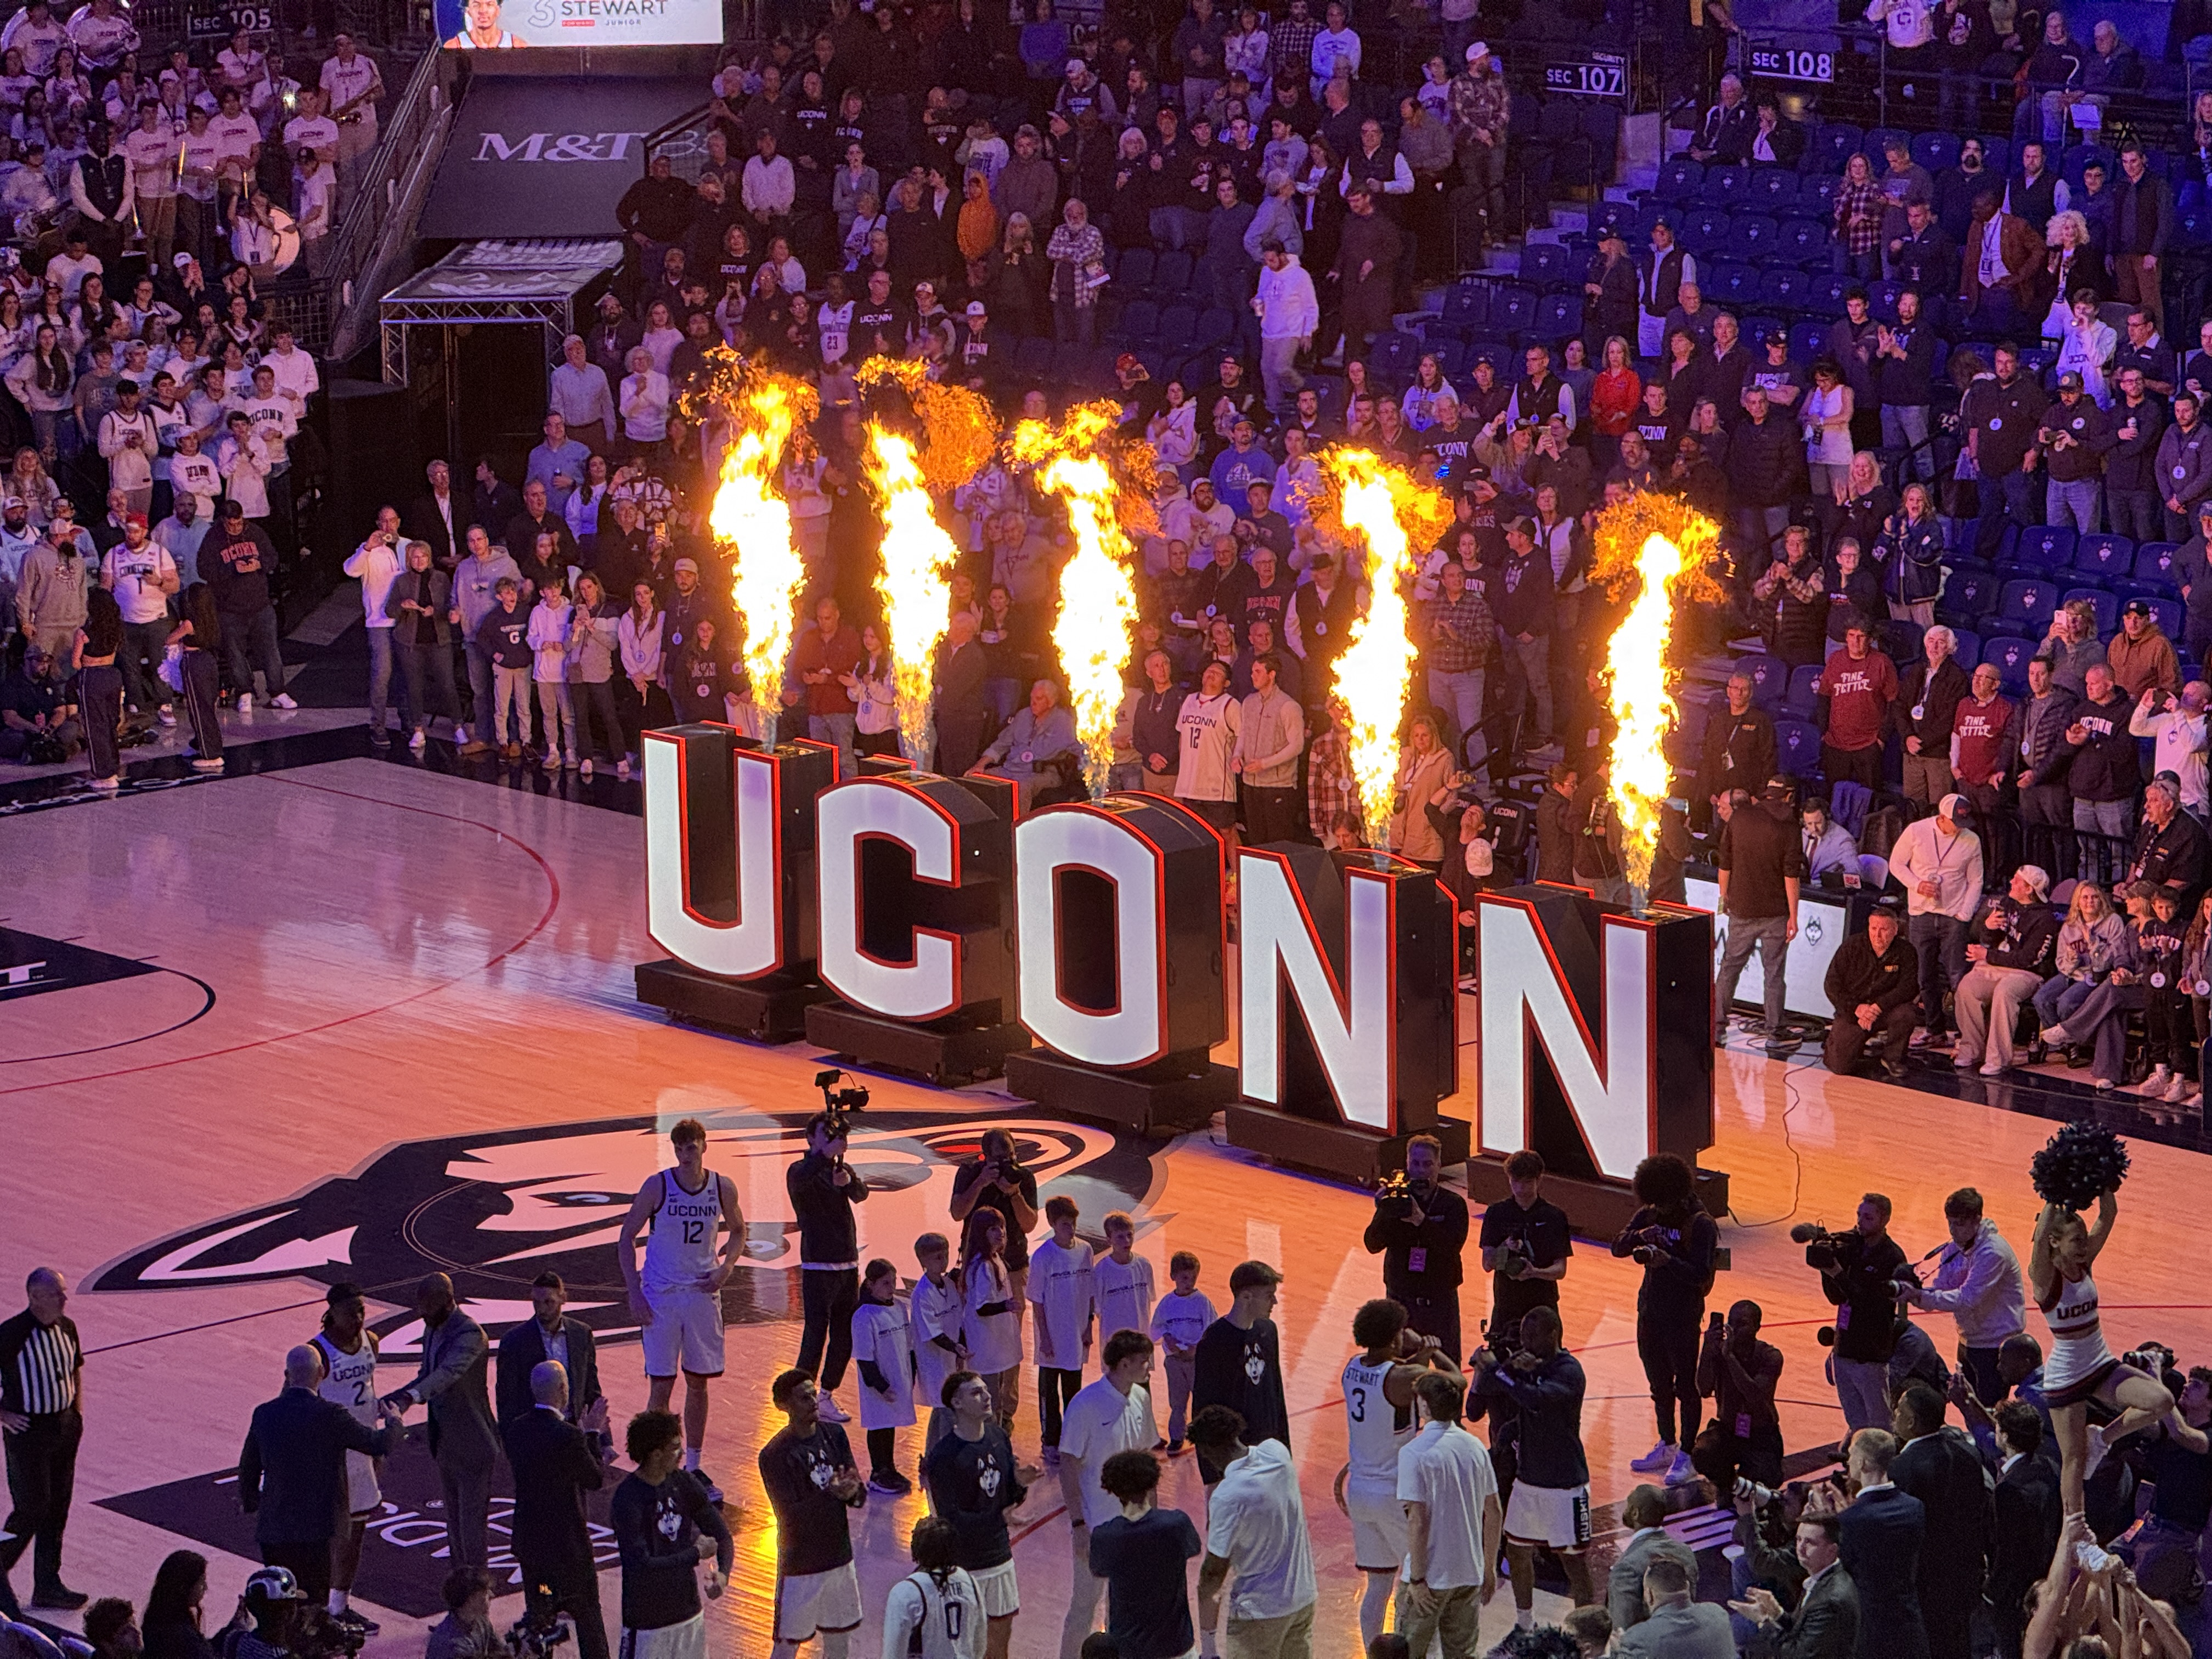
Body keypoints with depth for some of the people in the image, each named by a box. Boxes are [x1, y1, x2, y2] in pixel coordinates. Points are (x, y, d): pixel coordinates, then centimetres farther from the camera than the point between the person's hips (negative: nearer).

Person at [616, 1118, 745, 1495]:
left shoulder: (723, 1188, -1)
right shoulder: (657, 1186, -9)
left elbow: (737, 1231, 16)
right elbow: (627, 1237, -3)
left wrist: (726, 1267, -3)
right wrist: (634, 1293, -10)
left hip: (703, 1293, 3)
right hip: (661, 1296, -3)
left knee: (699, 1382, 9)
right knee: (661, 1385, -3)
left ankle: (693, 1469, 20)